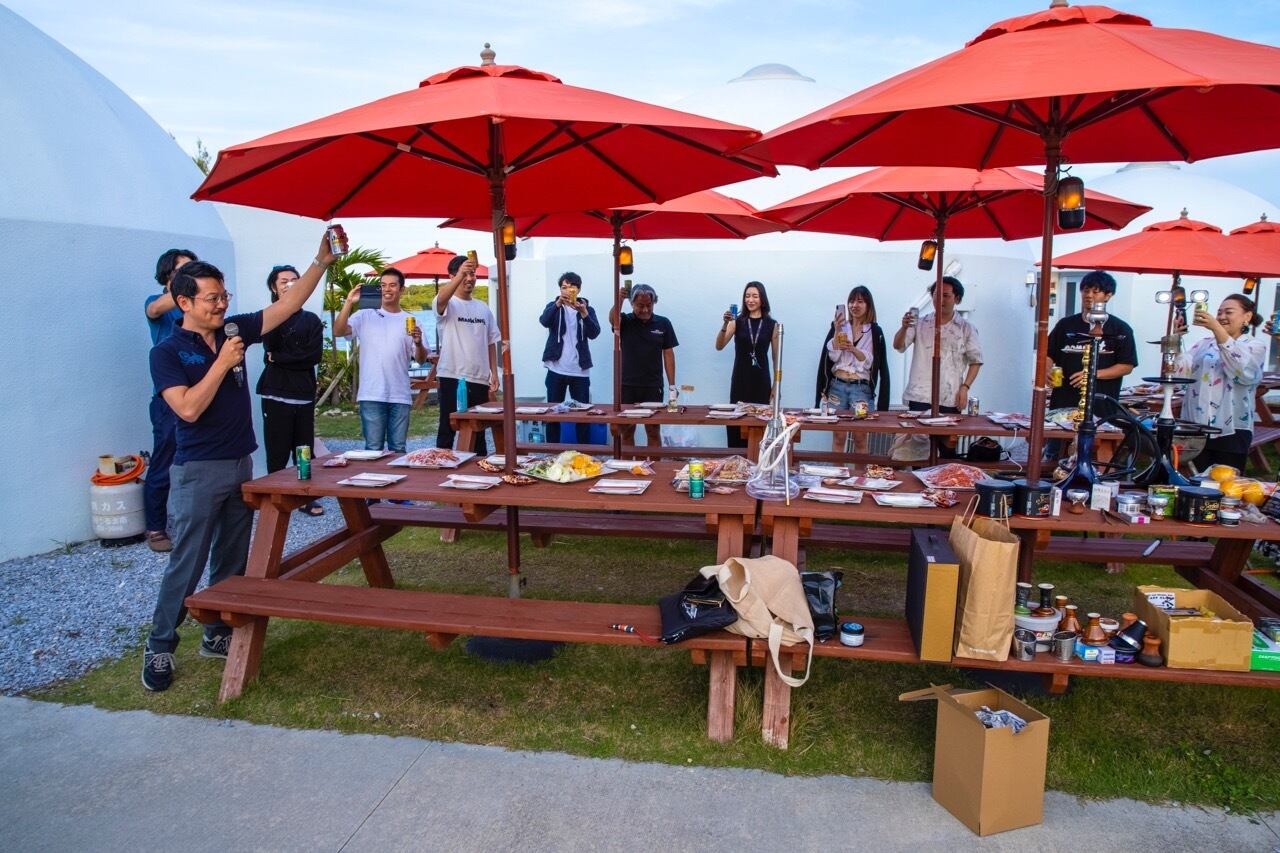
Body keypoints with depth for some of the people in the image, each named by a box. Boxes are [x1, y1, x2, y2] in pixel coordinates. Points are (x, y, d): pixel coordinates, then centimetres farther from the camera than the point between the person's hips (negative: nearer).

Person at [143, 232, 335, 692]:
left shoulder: (234, 330, 5)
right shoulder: (167, 352, -9)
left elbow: (287, 305, 2)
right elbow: (189, 408, -21)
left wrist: (321, 261, -7)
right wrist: (223, 362, -20)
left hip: (241, 464, 6)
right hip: (198, 471, -6)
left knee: (232, 560, 12)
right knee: (186, 564, -2)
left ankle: (219, 634, 25)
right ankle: (159, 646, 12)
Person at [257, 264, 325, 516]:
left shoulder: (311, 320, 12)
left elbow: (315, 355, -2)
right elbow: (271, 344, -11)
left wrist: (278, 358, -8)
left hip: (304, 394, 2)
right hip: (276, 395, -2)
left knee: (305, 451, 4)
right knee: (277, 453, -1)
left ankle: (306, 497, 14)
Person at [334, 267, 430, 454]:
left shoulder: (410, 321, 9)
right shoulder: (365, 316, 5)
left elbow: (421, 360, 5)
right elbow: (338, 331, -10)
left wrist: (418, 343, -16)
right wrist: (349, 302, -19)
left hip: (400, 396, 2)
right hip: (371, 396, -2)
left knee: (398, 449, 8)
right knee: (373, 449, 0)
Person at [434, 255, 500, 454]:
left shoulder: (483, 308, 13)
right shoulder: (447, 304, -3)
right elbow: (442, 298, -29)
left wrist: (494, 373, 7)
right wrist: (460, 274, -44)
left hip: (479, 379, 5)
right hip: (452, 377, -5)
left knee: (478, 431, 13)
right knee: (447, 429, 1)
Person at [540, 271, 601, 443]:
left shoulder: (587, 309, 6)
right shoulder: (554, 306, 6)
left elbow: (594, 333, -11)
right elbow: (544, 321, -16)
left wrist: (584, 313, -27)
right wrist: (558, 303, -32)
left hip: (580, 370, 0)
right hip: (556, 369, 0)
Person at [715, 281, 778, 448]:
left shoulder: (772, 325, 3)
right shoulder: (737, 322, 2)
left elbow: (776, 358, 7)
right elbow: (719, 346, -10)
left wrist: (776, 386, 4)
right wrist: (725, 324, -25)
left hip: (761, 381, 0)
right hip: (740, 380, 0)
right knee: (736, 428, 0)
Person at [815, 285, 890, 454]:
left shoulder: (875, 331, 4)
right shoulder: (838, 325, 9)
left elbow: (870, 362, -2)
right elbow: (832, 356, -1)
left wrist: (853, 349, -17)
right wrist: (837, 331, -10)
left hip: (862, 388, -1)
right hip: (837, 386, 1)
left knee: (860, 438, 0)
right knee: (838, 436, 2)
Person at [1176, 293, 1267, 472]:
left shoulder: (1255, 345, 4)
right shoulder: (1204, 344, 14)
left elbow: (1243, 372, -19)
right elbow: (1182, 372, 0)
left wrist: (1216, 328, -24)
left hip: (1231, 430, -3)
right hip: (1196, 427, 3)